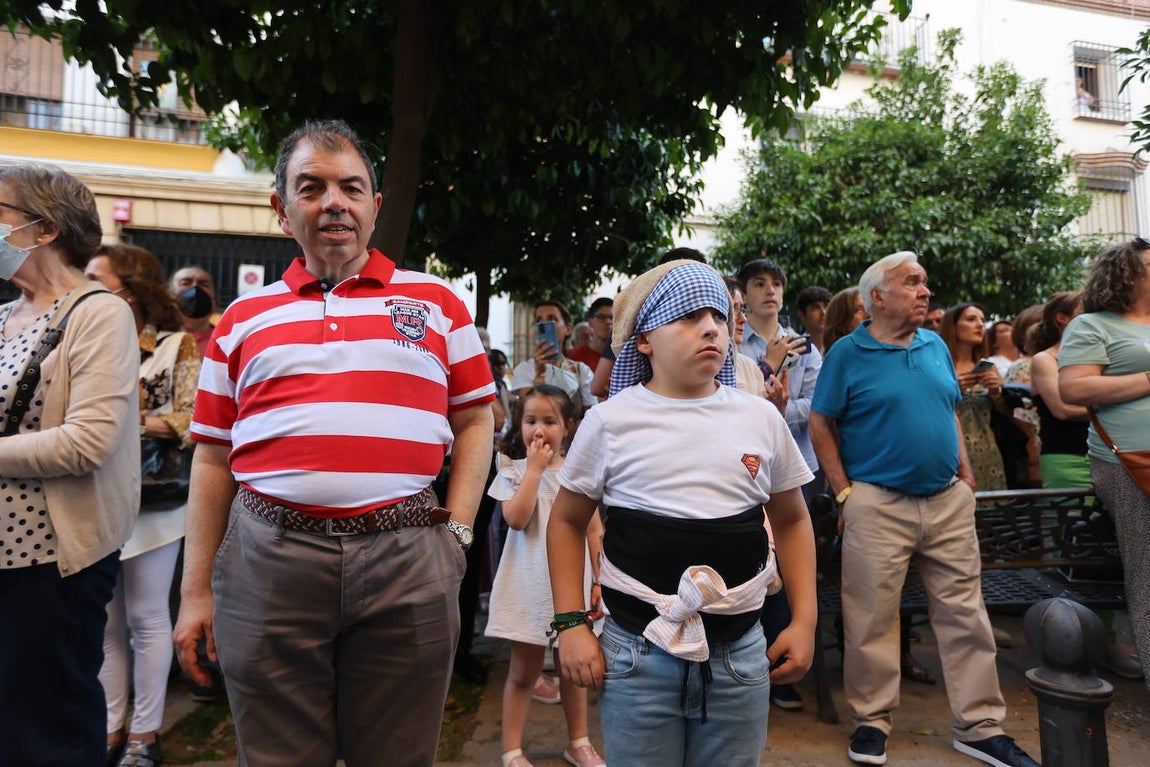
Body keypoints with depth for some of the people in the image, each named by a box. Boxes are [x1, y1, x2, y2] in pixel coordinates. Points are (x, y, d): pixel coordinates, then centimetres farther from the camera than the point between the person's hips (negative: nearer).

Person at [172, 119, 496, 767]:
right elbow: (213, 459, 11)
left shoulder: (436, 301, 8)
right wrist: (196, 591, 9)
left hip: (407, 561, -1)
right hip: (269, 562, 2)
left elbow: (476, 421, 9)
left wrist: (457, 529, -2)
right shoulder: (243, 320, 11)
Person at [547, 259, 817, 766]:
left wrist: (805, 620, 7)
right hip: (637, 653, -2)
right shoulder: (611, 421, -6)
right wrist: (571, 623, -3)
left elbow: (791, 521, 13)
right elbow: (567, 521, 4)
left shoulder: (761, 417, 2)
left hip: (741, 653, 3)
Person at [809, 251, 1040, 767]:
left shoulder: (936, 346, 11)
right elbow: (821, 424, -5)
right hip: (877, 505, -5)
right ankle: (872, 721, 21)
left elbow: (951, 414, 19)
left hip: (947, 501, 5)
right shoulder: (848, 352, -5)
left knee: (965, 614, 10)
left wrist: (966, 474, 9)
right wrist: (843, 493, -9)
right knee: (872, 620, 3)